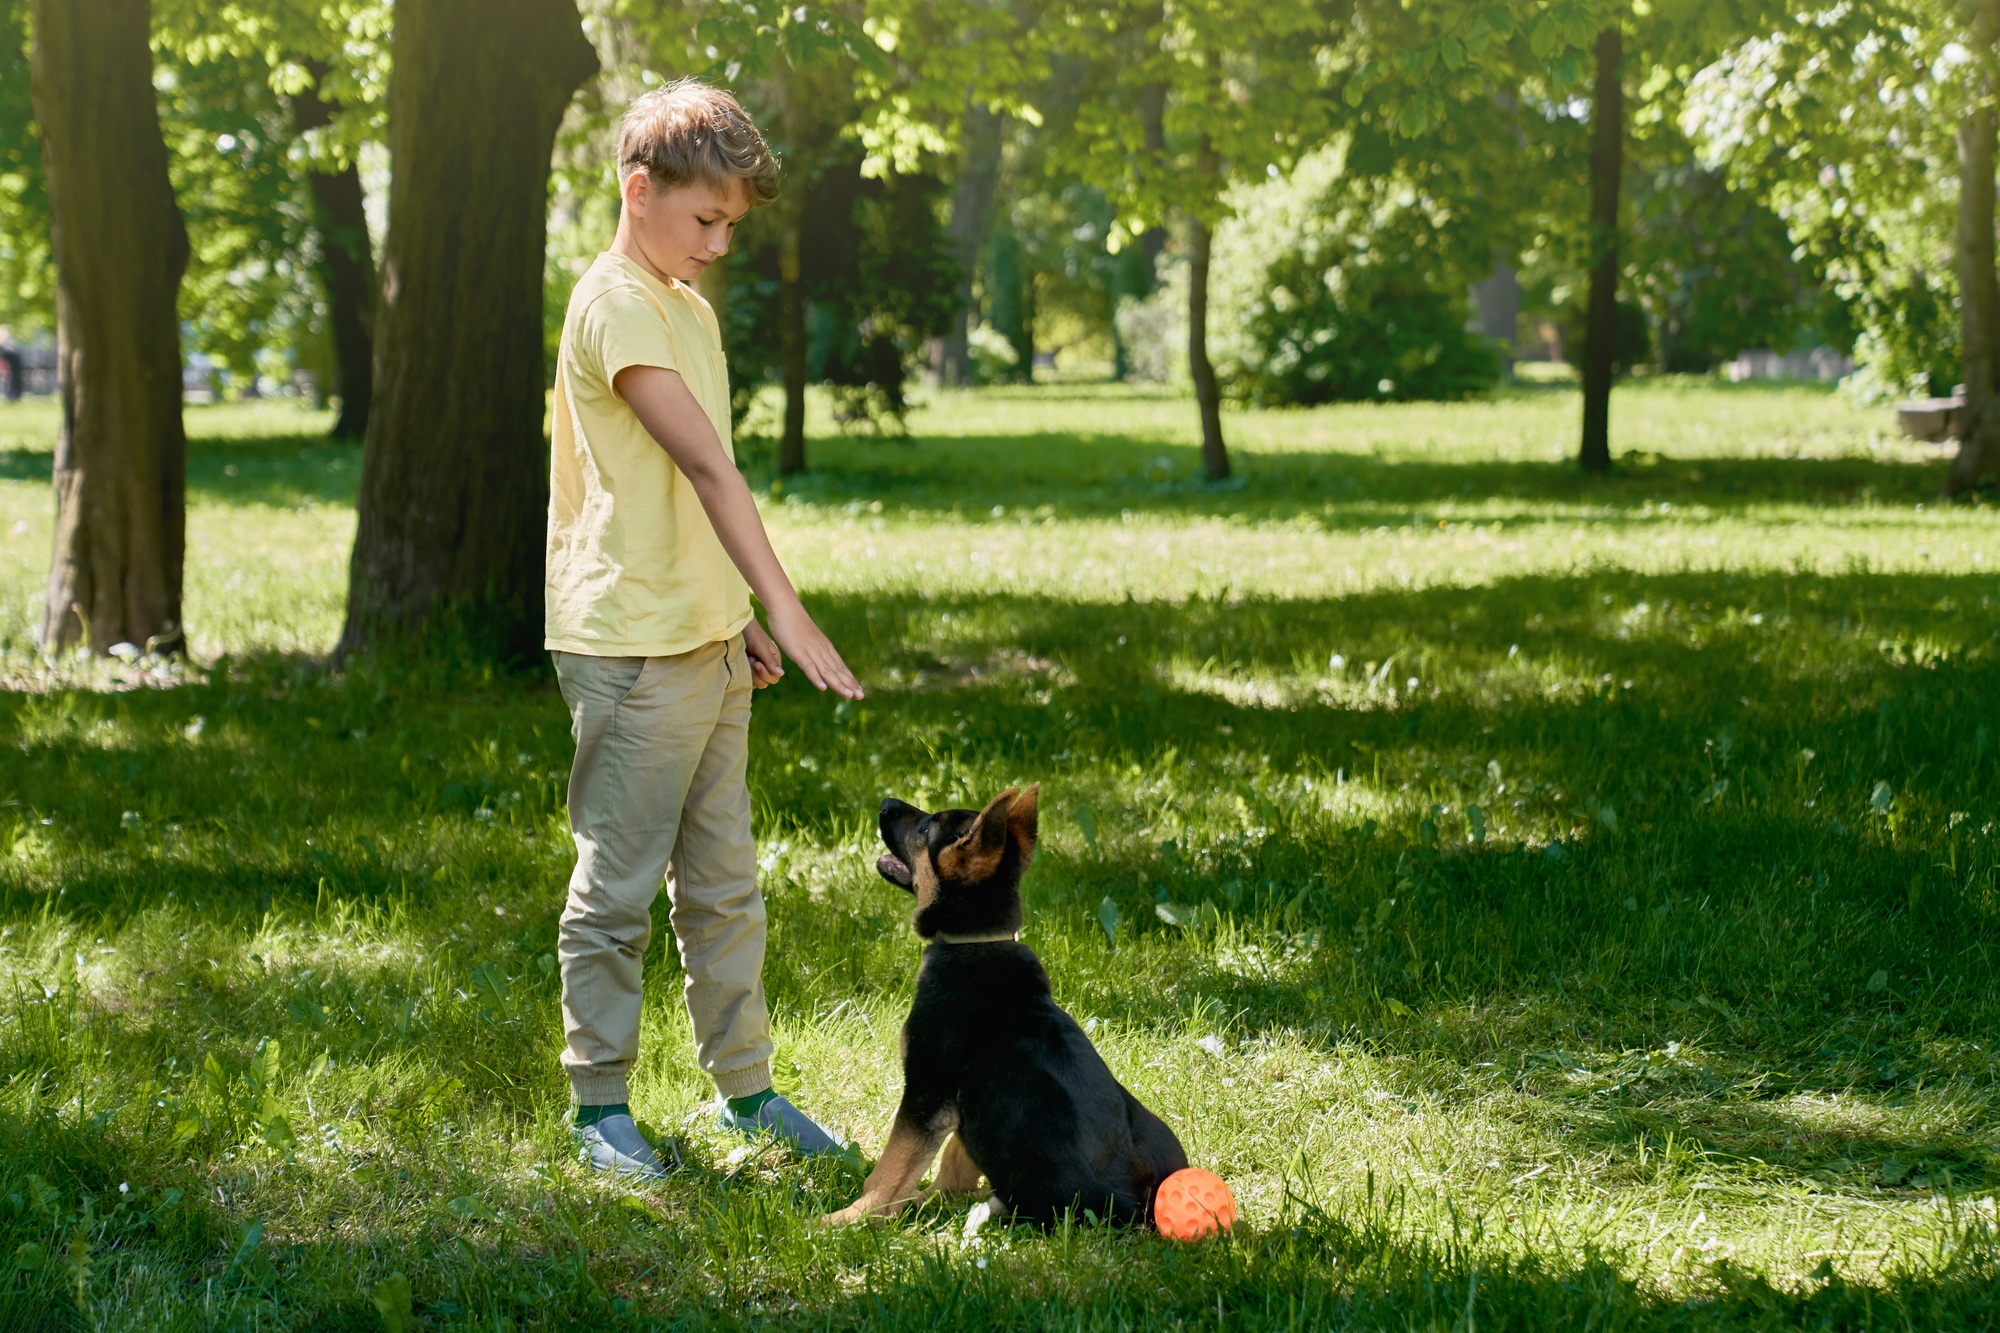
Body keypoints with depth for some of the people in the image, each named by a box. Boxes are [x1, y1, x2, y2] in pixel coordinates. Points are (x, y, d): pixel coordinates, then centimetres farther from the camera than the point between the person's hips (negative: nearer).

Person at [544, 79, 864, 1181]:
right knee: (618, 888, 0)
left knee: (722, 882, 14)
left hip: (707, 643, 9)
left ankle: (744, 1087, 23)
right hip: (632, 648, -9)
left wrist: (740, 619, 16)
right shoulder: (615, 305, -14)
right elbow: (708, 466, -23)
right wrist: (785, 608, -28)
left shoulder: (691, 308, 15)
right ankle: (600, 1105, 10)